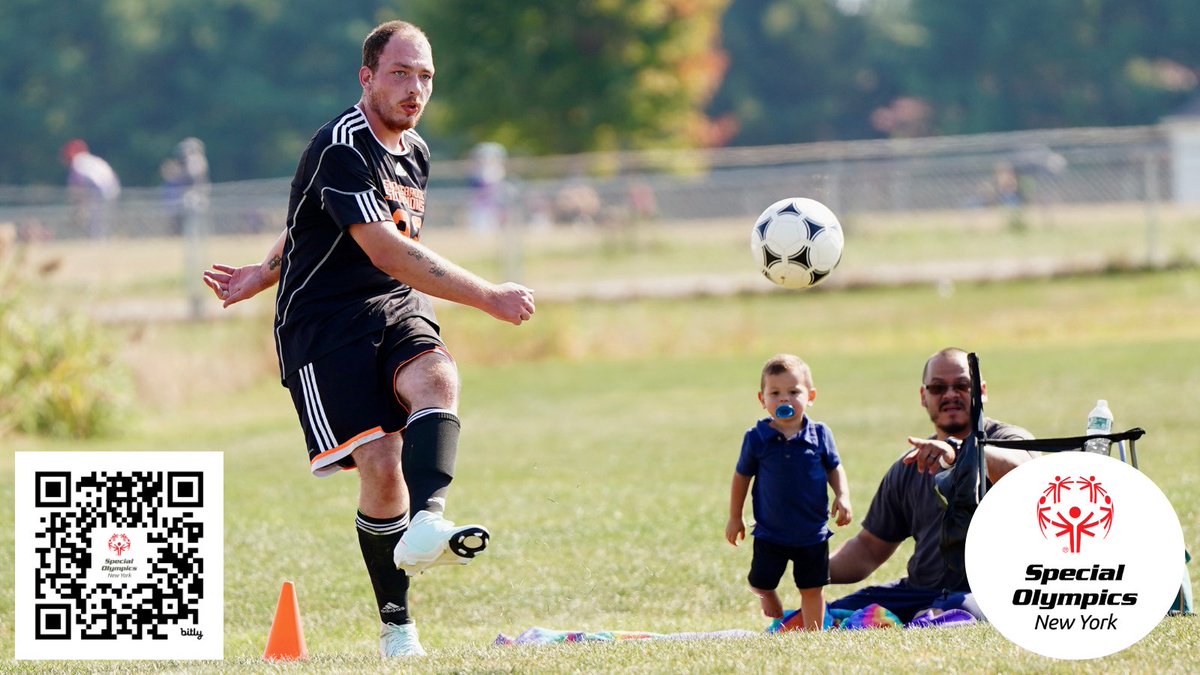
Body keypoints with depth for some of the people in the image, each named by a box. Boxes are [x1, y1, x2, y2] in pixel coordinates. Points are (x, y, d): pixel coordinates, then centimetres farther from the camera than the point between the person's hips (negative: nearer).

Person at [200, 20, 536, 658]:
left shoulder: (414, 152, 14)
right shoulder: (341, 147, -15)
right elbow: (385, 251, -23)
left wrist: (263, 275, 26)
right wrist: (487, 297, -23)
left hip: (398, 313, 6)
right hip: (324, 324, -6)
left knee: (438, 380, -28)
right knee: (381, 464, -18)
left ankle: (425, 523, -46)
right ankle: (396, 625, -7)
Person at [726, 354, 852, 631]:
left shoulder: (819, 435, -5)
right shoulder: (757, 438, -8)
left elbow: (834, 469, 8)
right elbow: (742, 476, 4)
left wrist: (843, 497, -10)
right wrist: (735, 517, 9)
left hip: (813, 533, 1)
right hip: (770, 533, -1)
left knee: (812, 588, 8)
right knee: (760, 582, 3)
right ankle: (771, 599, 38)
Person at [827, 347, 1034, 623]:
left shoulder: (1007, 438, 2)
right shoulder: (908, 469, 20)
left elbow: (1020, 471, -25)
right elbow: (870, 548, 23)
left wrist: (957, 451, -42)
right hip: (920, 590, 7)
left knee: (958, 610, -42)